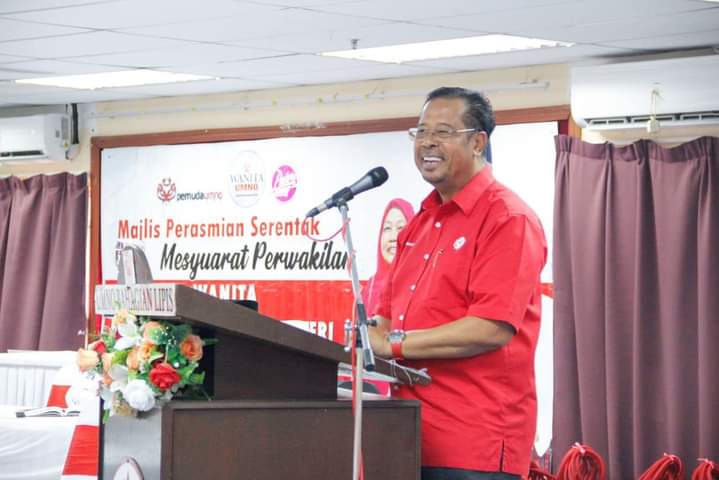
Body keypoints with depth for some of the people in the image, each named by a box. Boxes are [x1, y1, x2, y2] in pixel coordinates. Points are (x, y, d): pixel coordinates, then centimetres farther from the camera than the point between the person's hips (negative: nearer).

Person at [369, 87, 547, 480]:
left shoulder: (508, 219, -7)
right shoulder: (420, 222, 20)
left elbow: (493, 327, -17)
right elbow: (389, 313, 24)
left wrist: (396, 344, -14)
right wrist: (373, 336, 1)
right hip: (413, 438, 8)